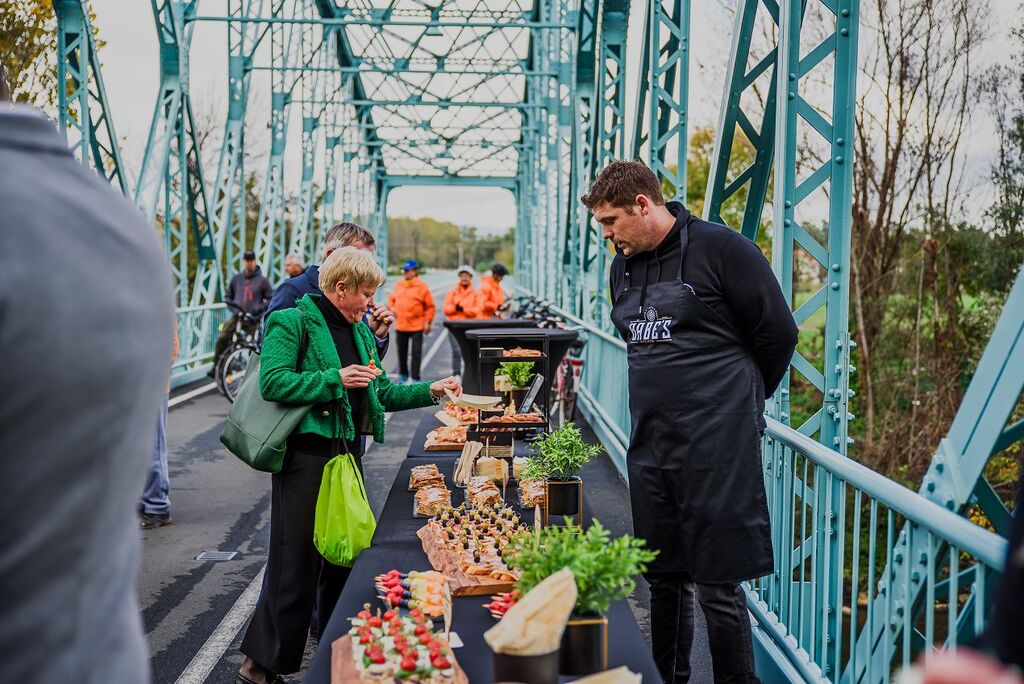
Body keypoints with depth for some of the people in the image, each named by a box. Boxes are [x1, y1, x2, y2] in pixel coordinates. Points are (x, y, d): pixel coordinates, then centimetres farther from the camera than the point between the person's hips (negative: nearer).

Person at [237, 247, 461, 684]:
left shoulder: (359, 331, 17)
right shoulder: (292, 322, -7)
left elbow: (381, 392, 19)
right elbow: (272, 382, -17)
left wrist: (430, 391, 8)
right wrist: (335, 379, -21)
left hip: (347, 452, 8)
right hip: (305, 455, -8)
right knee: (296, 562, -6)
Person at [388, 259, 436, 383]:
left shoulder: (422, 286, -6)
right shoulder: (398, 285, 8)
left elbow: (430, 306, -4)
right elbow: (392, 299, 22)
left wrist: (427, 322, -8)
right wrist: (392, 308, 3)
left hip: (417, 326, -5)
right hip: (400, 325, 5)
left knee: (416, 353, -3)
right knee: (402, 352, 14)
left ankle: (415, 378, 1)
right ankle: (403, 375, 28)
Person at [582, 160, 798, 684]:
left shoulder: (719, 249, -10)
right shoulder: (623, 267, 12)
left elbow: (778, 332, -6)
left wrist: (739, 404, 5)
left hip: (714, 445, -7)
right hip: (650, 445, 7)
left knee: (716, 584, -3)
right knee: (664, 578, 14)